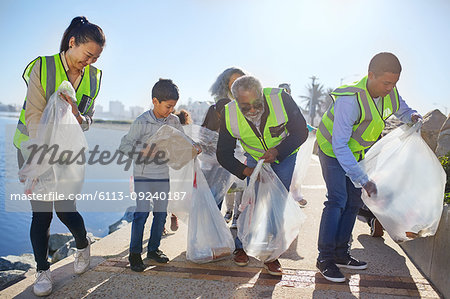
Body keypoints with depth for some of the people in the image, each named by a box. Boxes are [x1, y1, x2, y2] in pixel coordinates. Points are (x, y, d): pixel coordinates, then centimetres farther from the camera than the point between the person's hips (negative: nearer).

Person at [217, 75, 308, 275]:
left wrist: (278, 151, -34)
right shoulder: (229, 115, -25)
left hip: (285, 155, -1)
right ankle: (241, 247, 16)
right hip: (254, 158, 1)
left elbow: (301, 132, -19)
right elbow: (224, 154, -16)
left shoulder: (281, 99, -32)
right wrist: (246, 171, -31)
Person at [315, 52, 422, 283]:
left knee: (354, 201, 6)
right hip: (333, 150, -7)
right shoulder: (350, 100, -34)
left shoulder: (390, 93, -10)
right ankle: (325, 258, -5)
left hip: (355, 152, 8)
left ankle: (341, 254, 17)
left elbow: (402, 110, 12)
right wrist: (363, 180, -38)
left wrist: (412, 116, -15)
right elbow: (339, 146, -35)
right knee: (337, 200, -15)